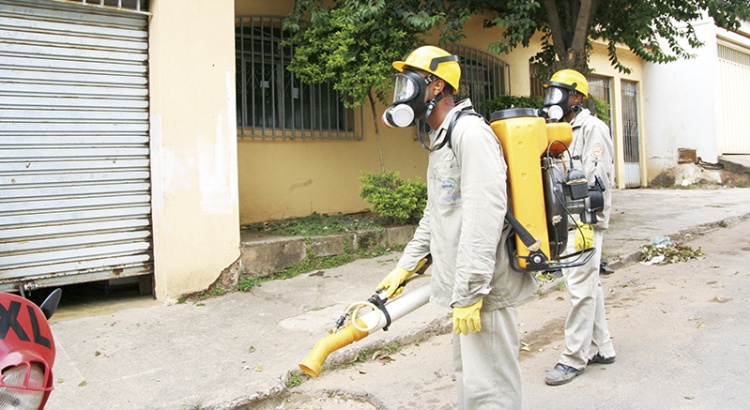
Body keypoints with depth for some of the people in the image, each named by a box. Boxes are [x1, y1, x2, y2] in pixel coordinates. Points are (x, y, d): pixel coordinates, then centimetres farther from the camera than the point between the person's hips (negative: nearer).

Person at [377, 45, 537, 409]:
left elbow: (485, 215, -25)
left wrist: (470, 291, -25)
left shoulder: (469, 132, -16)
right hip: (463, 285, 11)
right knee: (467, 375, 22)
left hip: (483, 286, -11)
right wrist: (405, 266, 22)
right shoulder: (440, 139, 17)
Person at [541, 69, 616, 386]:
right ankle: (601, 348, 23)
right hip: (564, 223, 9)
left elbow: (597, 178, -16)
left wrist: (586, 224, -22)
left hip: (584, 222, -9)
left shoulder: (592, 128, -7)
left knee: (581, 288, -6)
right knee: (588, 285, 13)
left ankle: (574, 358, 0)